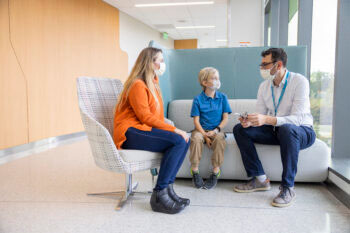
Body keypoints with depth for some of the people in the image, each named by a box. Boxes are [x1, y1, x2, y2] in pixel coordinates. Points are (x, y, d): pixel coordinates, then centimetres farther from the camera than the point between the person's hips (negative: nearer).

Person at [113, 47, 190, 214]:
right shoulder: (138, 85, -9)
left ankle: (167, 187, -10)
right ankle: (159, 195, -22)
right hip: (130, 133, -9)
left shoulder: (153, 84, 20)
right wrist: (173, 130, -18)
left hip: (144, 130, 9)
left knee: (184, 141, -11)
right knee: (178, 140, -26)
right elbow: (145, 117, -17)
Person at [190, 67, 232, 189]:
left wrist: (216, 130, -14)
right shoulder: (198, 99, 1)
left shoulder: (222, 97, 6)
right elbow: (196, 120, -3)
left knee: (219, 138, -33)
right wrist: (205, 135, -16)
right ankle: (195, 171, -17)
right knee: (196, 137, -33)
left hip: (216, 130, 1)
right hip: (201, 129, 0)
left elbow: (225, 118, 3)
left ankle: (216, 172, -19)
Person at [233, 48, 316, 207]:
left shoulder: (299, 81, -17)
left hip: (302, 131, -6)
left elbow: (297, 118, -27)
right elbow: (260, 115, 3)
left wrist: (267, 119, -42)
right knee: (240, 129, -11)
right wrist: (249, 121, -22)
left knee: (287, 129, -41)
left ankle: (287, 187, -28)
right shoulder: (264, 86, 2)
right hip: (275, 130, 6)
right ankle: (260, 179, -10)